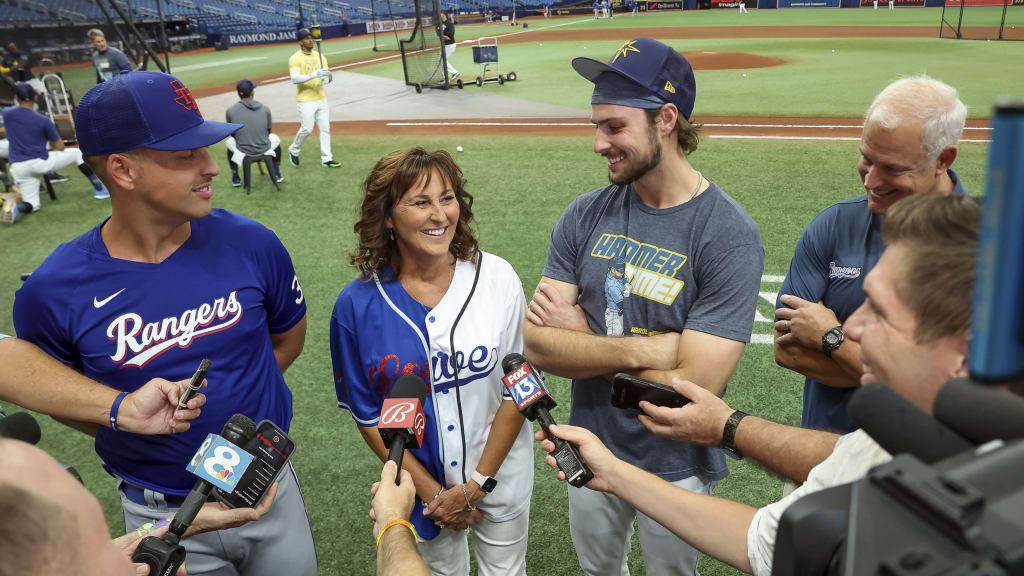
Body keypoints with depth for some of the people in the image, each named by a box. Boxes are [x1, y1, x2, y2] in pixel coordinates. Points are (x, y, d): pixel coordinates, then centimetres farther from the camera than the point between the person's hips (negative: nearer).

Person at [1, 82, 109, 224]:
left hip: (18, 168, 3)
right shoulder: (43, 121, -8)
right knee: (77, 153, 18)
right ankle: (99, 189, 11)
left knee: (32, 205, 14)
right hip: (40, 163, -3)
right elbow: (60, 147, 0)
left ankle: (16, 207, -23)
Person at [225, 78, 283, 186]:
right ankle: (277, 175, 35)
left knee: (229, 141, 33)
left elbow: (233, 132, 7)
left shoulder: (230, 111, -6)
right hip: (265, 151, 0)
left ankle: (235, 179, 34)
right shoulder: (265, 109, -4)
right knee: (274, 138, 33)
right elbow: (268, 131, 8)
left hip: (242, 153, 0)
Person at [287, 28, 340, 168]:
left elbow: (327, 77, 9)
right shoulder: (295, 58, -8)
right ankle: (293, 151, 21)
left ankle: (326, 159, 10)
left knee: (325, 128, 4)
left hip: (321, 99, 6)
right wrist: (314, 75, -30)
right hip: (306, 100, -6)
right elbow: (295, 79, -20)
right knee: (307, 129, -5)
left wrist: (327, 76, -16)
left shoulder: (319, 56, 10)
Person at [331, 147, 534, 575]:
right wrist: (429, 489, -8)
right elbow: (367, 412, -6)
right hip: (421, 483, 0)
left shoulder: (497, 278, -15)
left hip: (498, 476, 0)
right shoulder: (358, 304, -14)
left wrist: (478, 484, -11)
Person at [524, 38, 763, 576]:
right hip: (590, 449, 4)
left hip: (675, 468, -4)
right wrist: (641, 350, -26)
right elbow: (537, 343, -13)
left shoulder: (730, 235, -23)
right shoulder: (586, 215, -8)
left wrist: (582, 335, -19)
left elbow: (692, 388, -28)